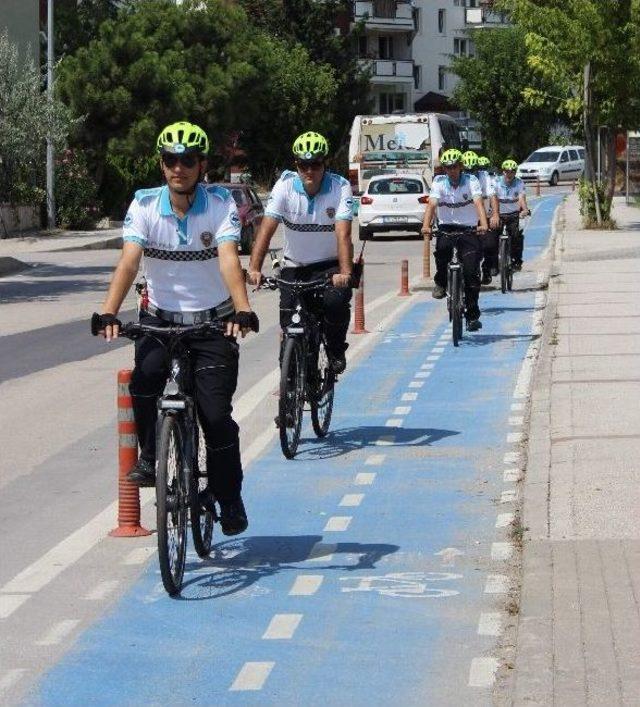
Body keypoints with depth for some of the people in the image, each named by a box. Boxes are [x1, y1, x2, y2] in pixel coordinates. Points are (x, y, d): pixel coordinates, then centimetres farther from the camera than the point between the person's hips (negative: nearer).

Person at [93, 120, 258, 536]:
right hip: (160, 318, 1)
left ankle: (230, 499, 12)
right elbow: (129, 261, -19)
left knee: (216, 415, -8)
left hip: (213, 322, -1)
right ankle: (150, 459, -4)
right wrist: (109, 313, -33)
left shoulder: (221, 205, -10)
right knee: (145, 379, -28)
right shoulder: (144, 205, -7)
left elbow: (229, 260, -24)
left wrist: (243, 310, -40)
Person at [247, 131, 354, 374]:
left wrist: (345, 272, -41)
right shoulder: (285, 185, -12)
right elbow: (267, 229, -20)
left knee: (335, 302, -28)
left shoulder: (340, 187, -15)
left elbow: (343, 234, -26)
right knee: (289, 325, -9)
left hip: (330, 265, -2)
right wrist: (254, 269, -33)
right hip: (294, 266, 2)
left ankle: (336, 351, -1)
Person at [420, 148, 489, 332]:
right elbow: (432, 204, -16)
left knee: (471, 273, -10)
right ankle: (441, 282, -8)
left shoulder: (471, 181, -6)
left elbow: (478, 202, -21)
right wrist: (426, 225, -34)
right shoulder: (439, 182, -2)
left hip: (469, 230, -1)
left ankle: (473, 315, 0)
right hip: (446, 227, 1)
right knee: (442, 247, -34)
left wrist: (483, 224, -39)